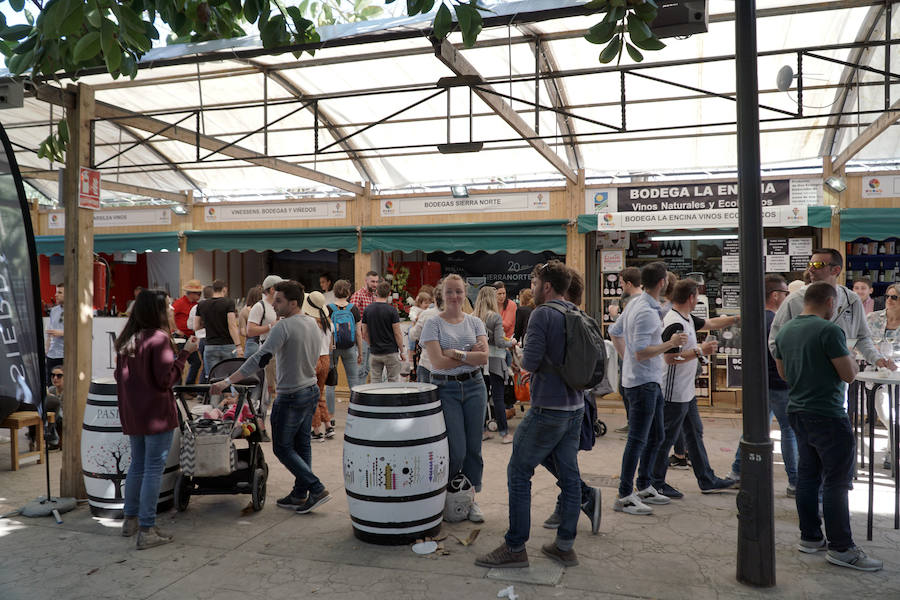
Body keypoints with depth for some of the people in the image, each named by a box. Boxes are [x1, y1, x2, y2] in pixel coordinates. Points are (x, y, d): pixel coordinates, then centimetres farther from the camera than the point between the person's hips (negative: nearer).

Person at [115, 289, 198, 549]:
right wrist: (185, 352, -14)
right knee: (154, 468, -1)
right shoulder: (159, 338, -17)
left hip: (132, 415, 8)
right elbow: (166, 380, -17)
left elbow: (120, 376, 14)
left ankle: (131, 520, 32)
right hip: (156, 415, -8)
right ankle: (147, 530, 3)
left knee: (137, 464, 20)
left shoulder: (126, 340, 7)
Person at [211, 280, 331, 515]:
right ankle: (299, 495, 22)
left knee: (282, 448, 4)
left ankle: (316, 489, 1)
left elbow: (260, 358, -28)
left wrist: (228, 381, -28)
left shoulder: (284, 326, -19)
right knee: (302, 445, 15)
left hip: (290, 397, -8)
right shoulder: (312, 324, 7)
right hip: (311, 391, 8)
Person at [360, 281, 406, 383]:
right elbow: (397, 333, -10)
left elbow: (364, 334, 3)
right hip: (391, 352, -3)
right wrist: (402, 351, 0)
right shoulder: (392, 310, -11)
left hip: (374, 353, 3)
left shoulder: (367, 310, 0)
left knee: (375, 382, 8)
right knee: (393, 382, 6)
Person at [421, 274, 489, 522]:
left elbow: (484, 357, -3)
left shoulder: (475, 322, 8)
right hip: (446, 388, -3)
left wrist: (457, 354, -13)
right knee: (456, 450, -5)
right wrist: (471, 355, -9)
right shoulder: (433, 323, -3)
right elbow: (438, 361, -13)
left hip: (474, 387, 3)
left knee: (474, 448, 6)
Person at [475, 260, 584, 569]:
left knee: (519, 473, 2)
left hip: (548, 408, -8)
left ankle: (515, 548, 9)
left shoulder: (543, 314, -15)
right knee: (569, 475, 13)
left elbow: (530, 361, -19)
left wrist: (522, 355, 2)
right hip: (575, 407, 8)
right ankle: (565, 546, 23)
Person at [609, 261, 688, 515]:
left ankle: (643, 487, 29)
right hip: (643, 382, -10)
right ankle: (624, 496, 3)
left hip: (651, 382, 10)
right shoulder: (647, 312, -20)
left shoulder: (635, 304, 10)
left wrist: (626, 358, 23)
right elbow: (641, 353, -25)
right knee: (638, 439, -5)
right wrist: (671, 343, -18)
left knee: (656, 437, 18)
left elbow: (614, 332, 21)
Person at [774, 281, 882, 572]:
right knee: (836, 481, -1)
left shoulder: (784, 331, 9)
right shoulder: (829, 331, -17)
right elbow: (849, 374, -14)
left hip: (798, 413, 8)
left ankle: (810, 537, 22)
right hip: (827, 415, -8)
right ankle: (840, 547, 5)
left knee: (807, 475, 14)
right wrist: (850, 358, 5)